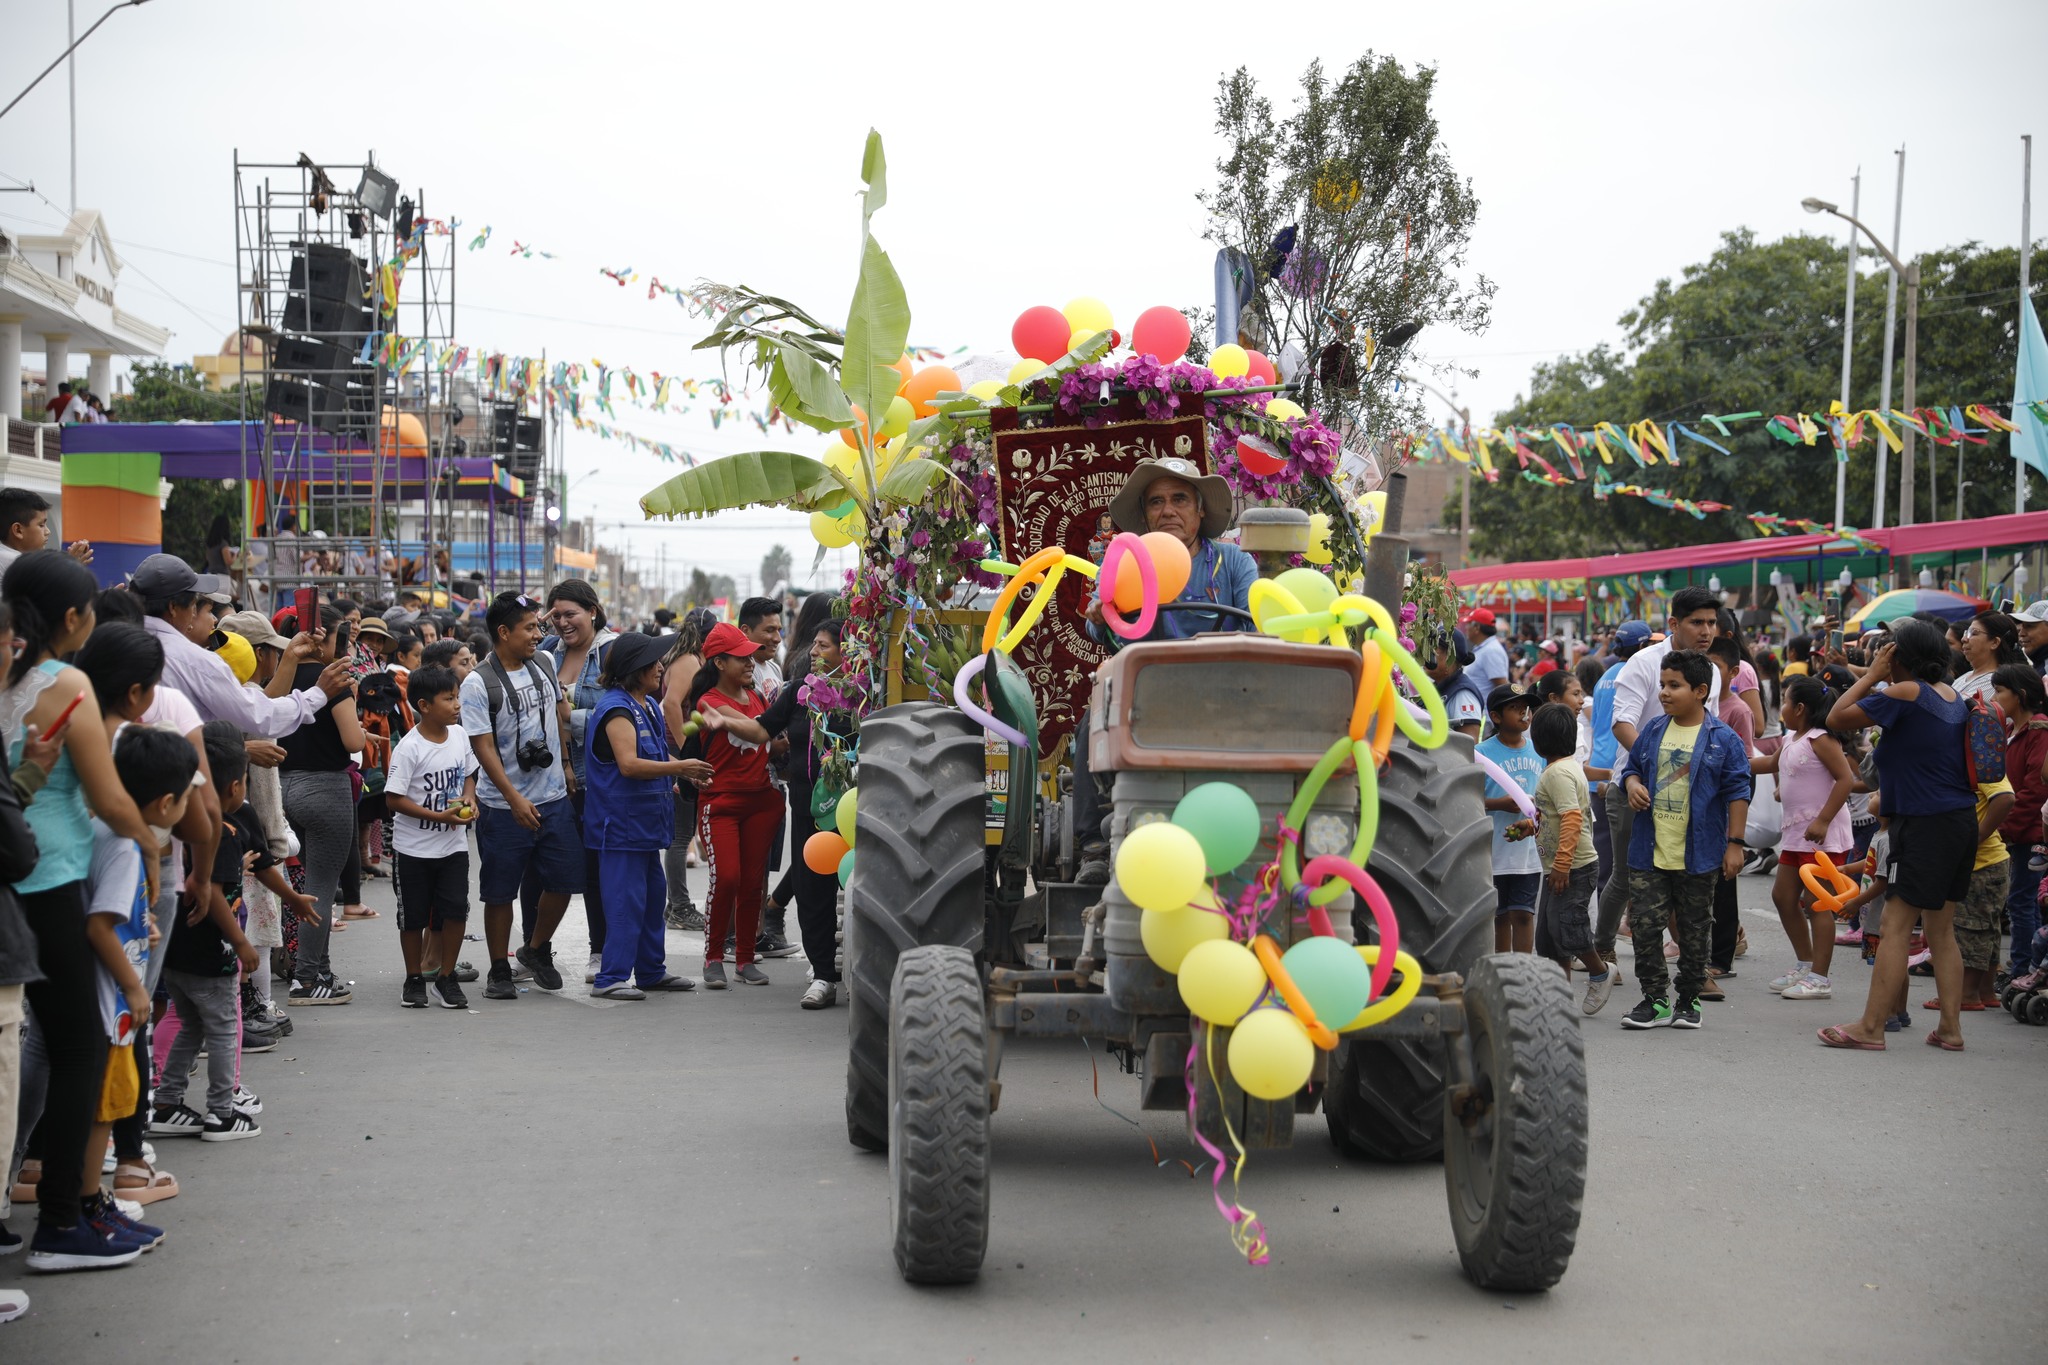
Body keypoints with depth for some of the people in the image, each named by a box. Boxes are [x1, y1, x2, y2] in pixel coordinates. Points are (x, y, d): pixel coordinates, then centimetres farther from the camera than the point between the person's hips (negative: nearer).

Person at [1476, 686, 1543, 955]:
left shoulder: (1538, 752, 7)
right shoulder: (1483, 752, -6)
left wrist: (1532, 821, -7)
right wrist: (1500, 804, -20)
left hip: (1528, 850, 2)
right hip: (1492, 849, -2)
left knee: (1523, 914, 0)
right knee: (1500, 915, 8)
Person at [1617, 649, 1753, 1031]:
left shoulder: (1722, 738, -5)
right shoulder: (1652, 732, 6)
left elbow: (1738, 792, -4)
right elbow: (1632, 768, 19)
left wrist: (1735, 843, -8)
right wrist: (1632, 785, -5)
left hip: (1698, 856, -3)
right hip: (1649, 853, 3)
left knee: (1694, 930, 9)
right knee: (1644, 926, -1)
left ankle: (1689, 1000, 20)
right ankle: (1655, 999, 9)